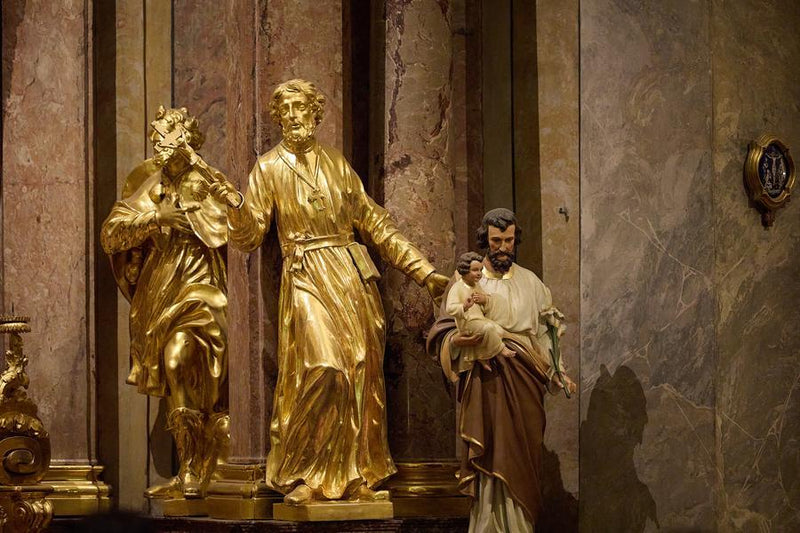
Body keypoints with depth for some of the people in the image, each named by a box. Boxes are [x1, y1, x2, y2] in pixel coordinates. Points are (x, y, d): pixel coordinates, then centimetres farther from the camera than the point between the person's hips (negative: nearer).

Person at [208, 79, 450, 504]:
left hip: (352, 277, 4)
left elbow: (375, 225, 17)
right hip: (306, 279, -4)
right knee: (324, 366, -21)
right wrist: (236, 206, -22)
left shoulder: (336, 164, 14)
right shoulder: (269, 168, 6)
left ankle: (355, 478, 7)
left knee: (361, 375, -1)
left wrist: (424, 272, 14)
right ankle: (295, 474, -9)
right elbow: (249, 237, 0)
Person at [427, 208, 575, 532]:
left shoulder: (531, 283, 15)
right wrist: (458, 340, -19)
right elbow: (441, 332, 3)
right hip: (485, 380, -2)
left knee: (522, 457, -2)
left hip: (524, 380, 2)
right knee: (491, 457, -8)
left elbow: (546, 332, 15)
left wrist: (558, 373, 5)